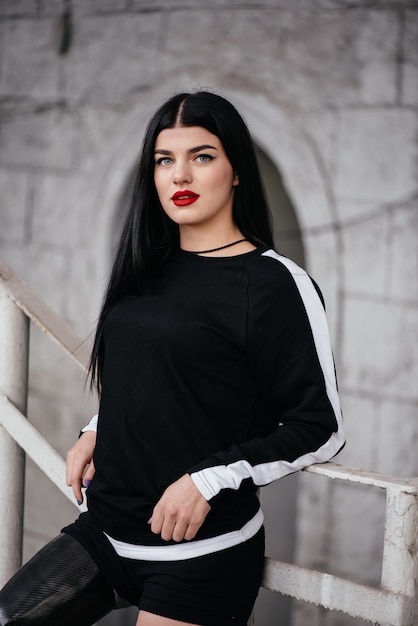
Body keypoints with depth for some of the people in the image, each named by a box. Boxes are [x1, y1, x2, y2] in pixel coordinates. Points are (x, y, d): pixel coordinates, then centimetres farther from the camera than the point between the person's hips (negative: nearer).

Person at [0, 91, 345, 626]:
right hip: (104, 530, 6)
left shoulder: (275, 282, -12)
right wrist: (96, 432, 6)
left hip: (202, 551, -6)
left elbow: (320, 428, -12)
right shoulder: (149, 271, 9)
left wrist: (209, 479, -17)